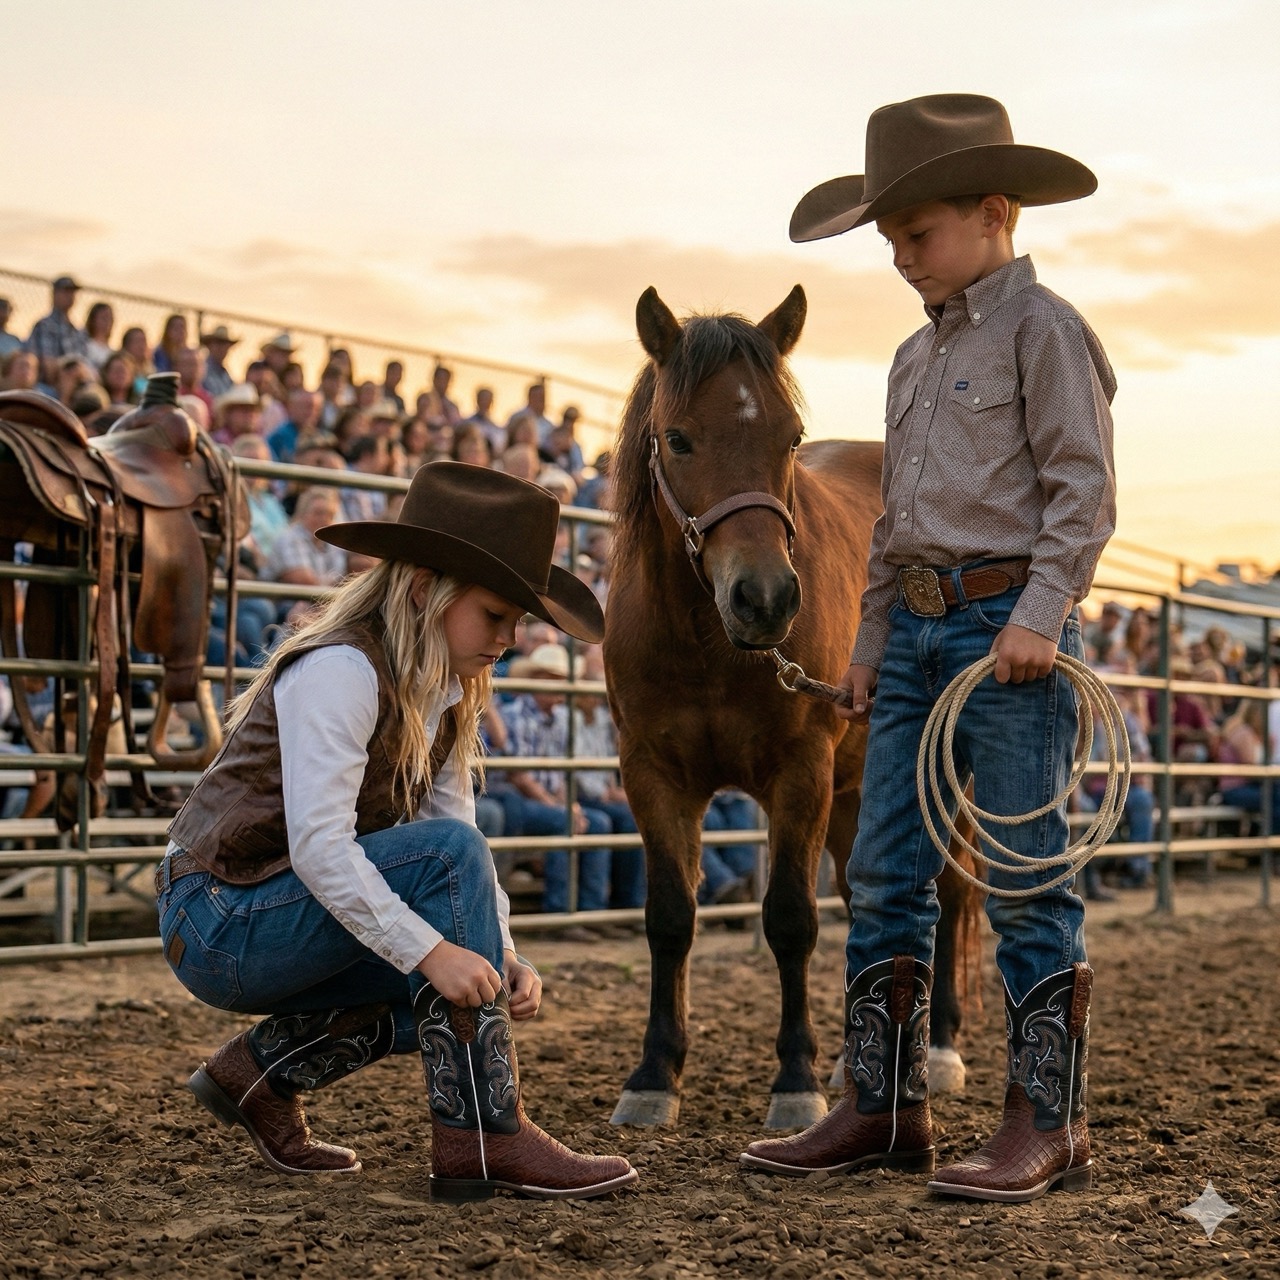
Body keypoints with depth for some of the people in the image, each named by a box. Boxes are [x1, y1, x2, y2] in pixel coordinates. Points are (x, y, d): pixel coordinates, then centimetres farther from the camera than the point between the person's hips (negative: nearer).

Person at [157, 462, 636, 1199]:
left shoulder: (448, 694, 7)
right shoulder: (341, 670, -21)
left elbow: (459, 826, 2)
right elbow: (317, 845, -29)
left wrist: (503, 956, -12)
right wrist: (431, 951, -33)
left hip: (278, 922, 9)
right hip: (219, 923, -9)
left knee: (487, 989, -1)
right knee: (446, 854, -25)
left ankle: (263, 1071, 9)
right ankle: (483, 1140, -22)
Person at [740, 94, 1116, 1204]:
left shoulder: (1042, 329, -4)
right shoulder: (919, 356, 19)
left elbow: (1082, 488, -11)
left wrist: (1041, 611, -20)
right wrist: (871, 642, 18)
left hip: (1010, 624, -8)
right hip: (918, 628, 8)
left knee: (1023, 880, -4)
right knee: (883, 875, 7)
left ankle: (1049, 1122, 4)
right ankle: (883, 1109, 14)